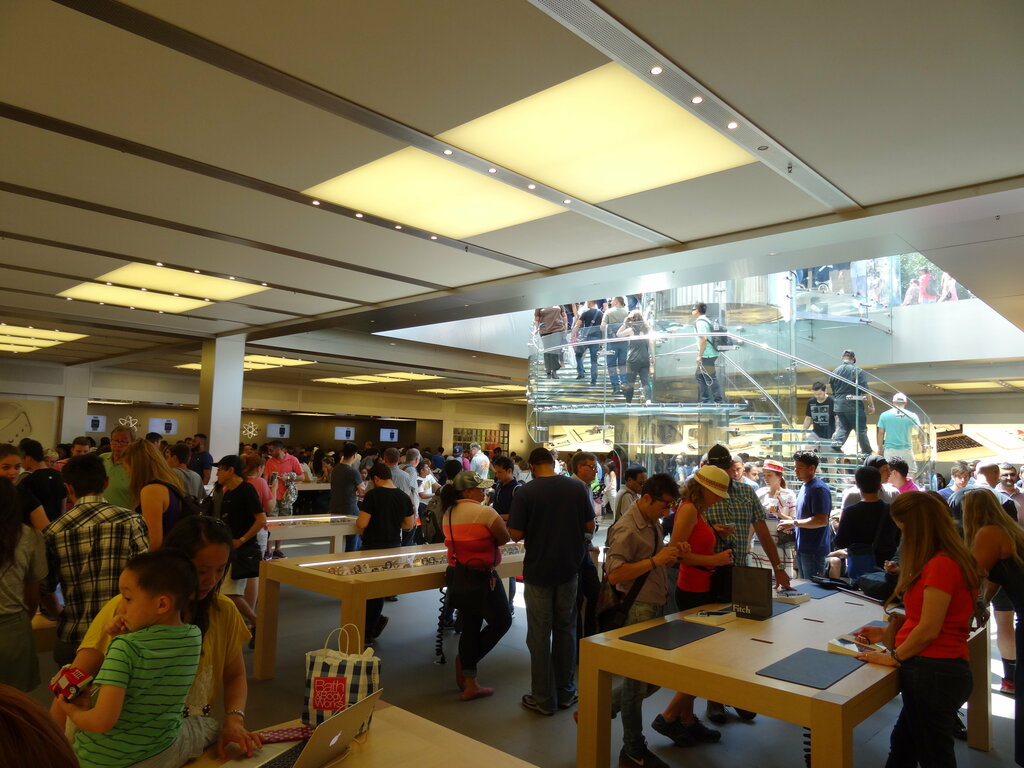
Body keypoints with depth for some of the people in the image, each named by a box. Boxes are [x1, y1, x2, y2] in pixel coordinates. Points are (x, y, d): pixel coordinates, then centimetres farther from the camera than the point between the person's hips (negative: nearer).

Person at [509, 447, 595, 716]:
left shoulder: (525, 492, -13)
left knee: (540, 635, 8)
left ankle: (543, 699, 16)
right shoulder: (577, 487, -5)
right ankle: (565, 693, 27)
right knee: (565, 630, 17)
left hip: (538, 571, -3)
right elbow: (589, 526, 1)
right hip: (569, 569, 3)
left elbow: (516, 535, -13)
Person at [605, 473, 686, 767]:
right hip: (636, 611, -9)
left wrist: (672, 553, -1)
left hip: (655, 608, 9)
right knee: (638, 681, 5)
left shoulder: (653, 522, 9)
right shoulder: (627, 529, -20)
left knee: (652, 677, 18)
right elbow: (614, 575, -25)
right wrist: (656, 560, -27)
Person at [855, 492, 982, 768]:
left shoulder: (940, 565, -22)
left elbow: (929, 630, -20)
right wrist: (888, 633, 14)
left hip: (933, 672, -10)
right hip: (935, 670, 10)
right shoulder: (951, 559, 9)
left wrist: (894, 657, -7)